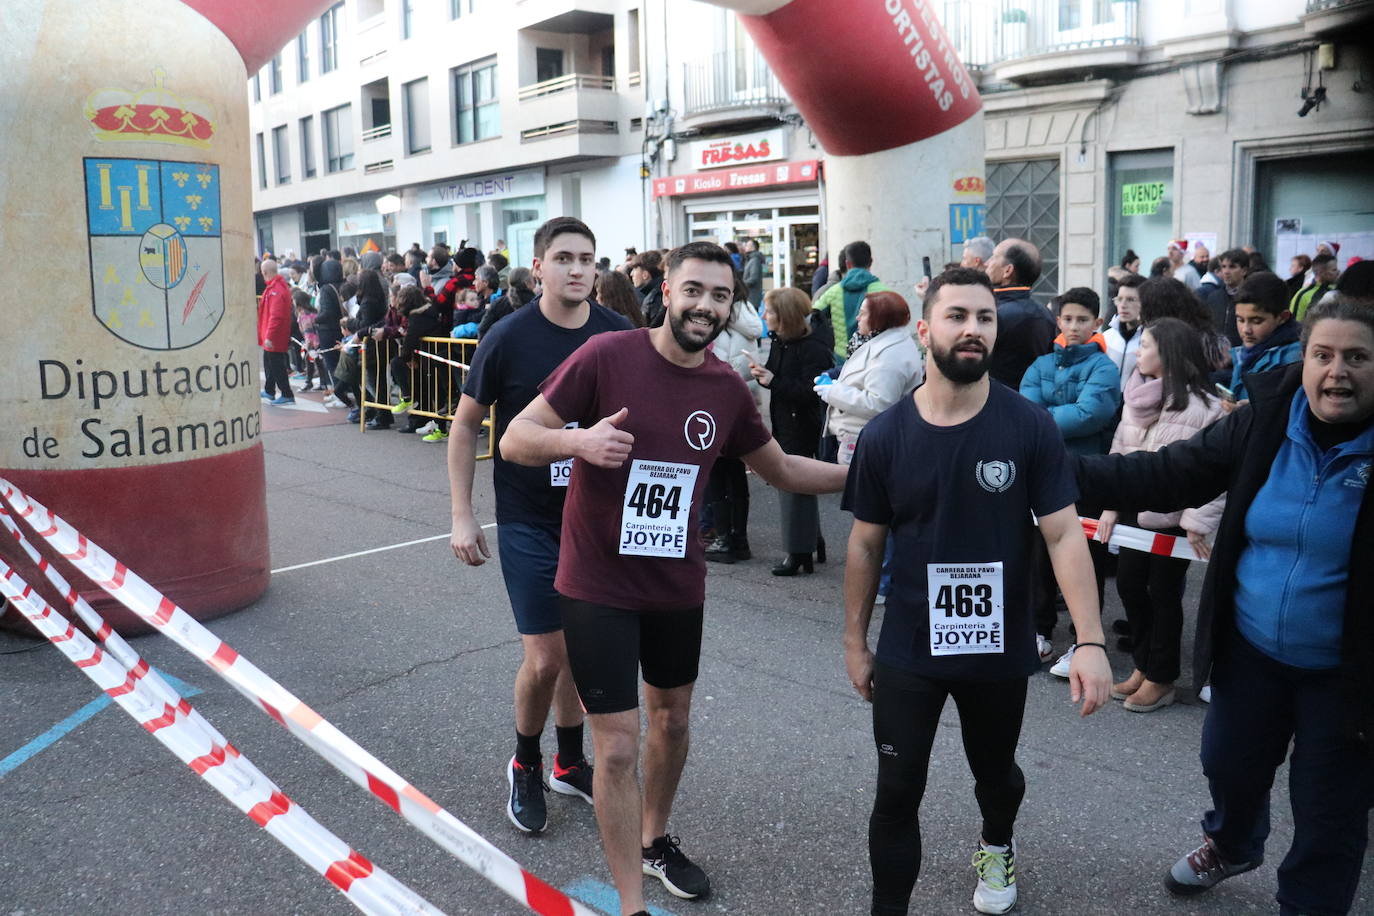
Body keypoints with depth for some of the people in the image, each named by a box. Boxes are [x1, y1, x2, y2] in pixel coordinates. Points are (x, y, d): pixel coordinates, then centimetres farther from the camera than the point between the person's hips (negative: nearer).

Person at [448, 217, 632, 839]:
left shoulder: (619, 335, -4)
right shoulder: (508, 337, -12)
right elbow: (465, 423, -2)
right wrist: (461, 516, -5)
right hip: (528, 523, -3)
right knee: (544, 658, -3)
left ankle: (569, 763, 33)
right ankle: (525, 765, 24)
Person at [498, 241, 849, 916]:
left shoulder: (727, 390, -2)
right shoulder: (607, 355, -16)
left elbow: (782, 470, 13)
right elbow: (514, 441, -15)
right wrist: (578, 438, -34)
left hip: (678, 585, 5)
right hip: (598, 587, -5)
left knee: (672, 720, 21)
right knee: (618, 747, -3)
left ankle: (653, 839, 47)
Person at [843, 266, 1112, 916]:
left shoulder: (1030, 428, -12)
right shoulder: (884, 437, -9)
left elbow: (1064, 534, -12)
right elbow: (866, 545, 0)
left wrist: (1090, 641, -20)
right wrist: (855, 642, 4)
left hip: (1000, 649, 1)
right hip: (907, 652, 0)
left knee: (995, 772, 24)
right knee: (897, 792, 5)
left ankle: (996, 847, 56)